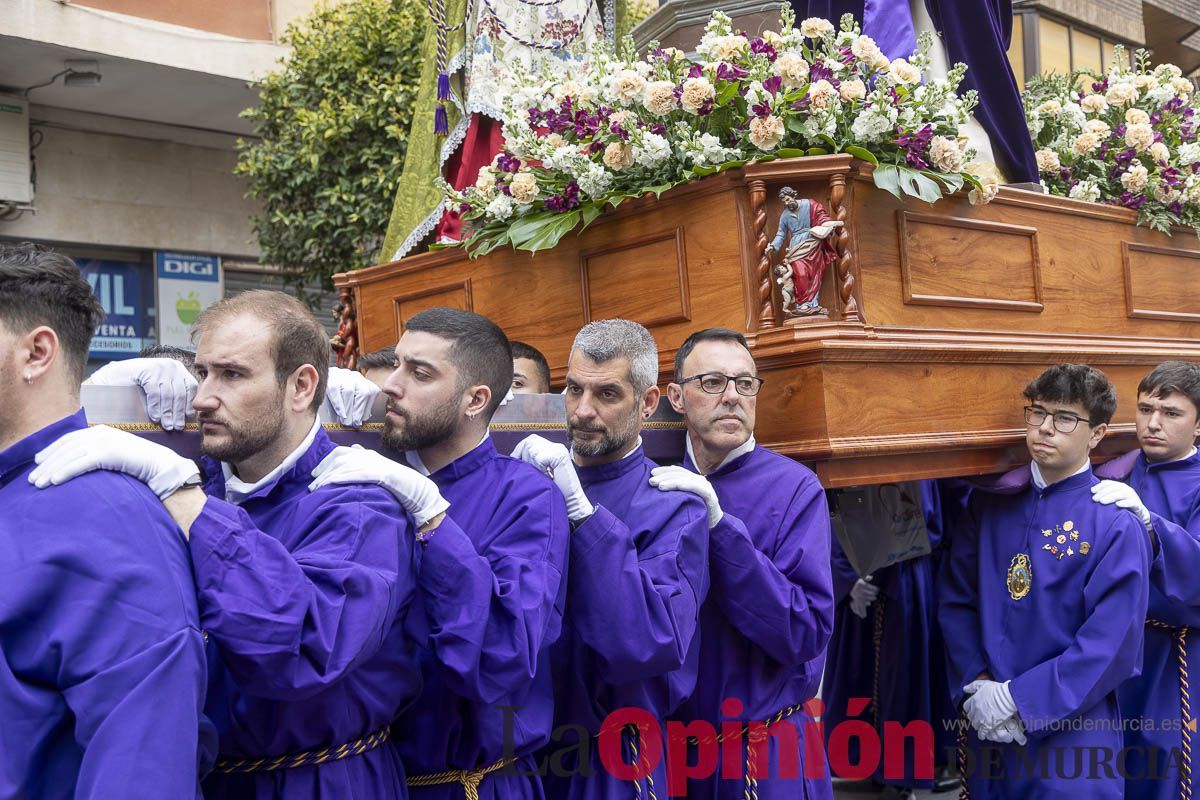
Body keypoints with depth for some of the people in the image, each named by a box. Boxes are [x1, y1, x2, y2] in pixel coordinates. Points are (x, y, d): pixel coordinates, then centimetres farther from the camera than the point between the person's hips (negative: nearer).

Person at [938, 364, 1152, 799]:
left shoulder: (1117, 525, -11)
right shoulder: (991, 503, 2)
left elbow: (1110, 646, -14)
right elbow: (955, 599, 4)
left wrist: (1017, 699, -14)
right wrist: (977, 686, -8)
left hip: (1071, 729, -4)